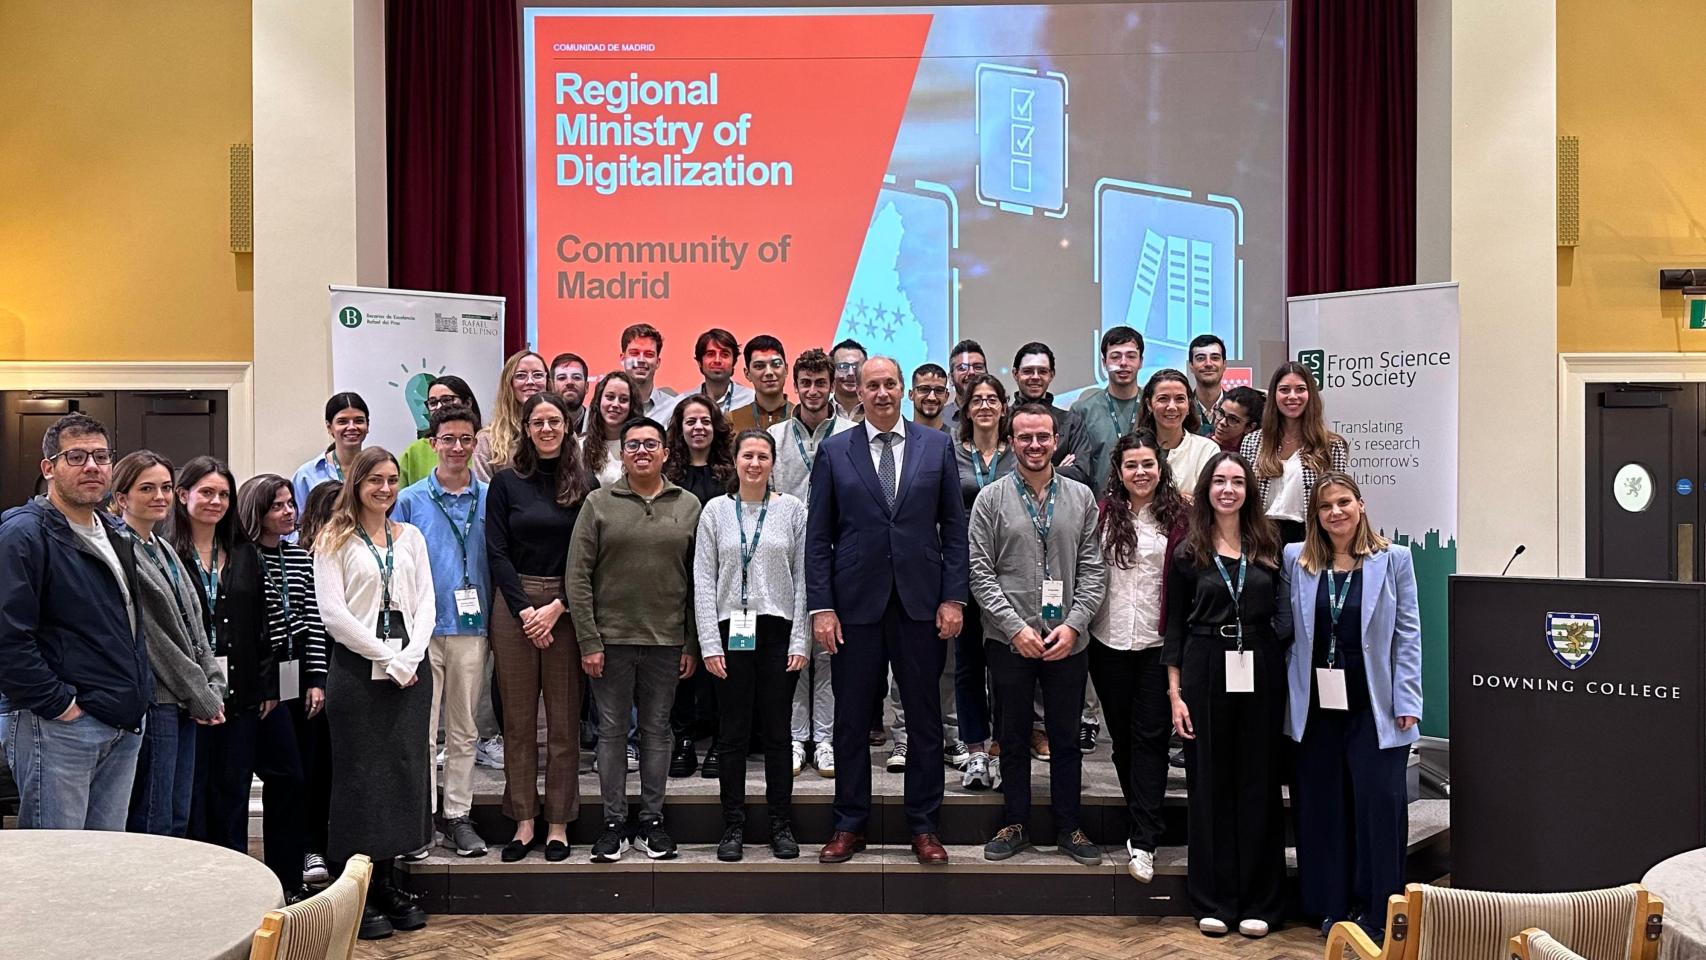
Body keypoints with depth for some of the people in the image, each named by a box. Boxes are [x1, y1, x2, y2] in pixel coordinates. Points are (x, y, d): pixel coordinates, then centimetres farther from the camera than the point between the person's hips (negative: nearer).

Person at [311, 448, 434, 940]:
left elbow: (425, 605, 8)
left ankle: (388, 882, 14)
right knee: (361, 775, -1)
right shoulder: (335, 540, 1)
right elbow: (333, 612, -8)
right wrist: (386, 658, -12)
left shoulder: (411, 537, 13)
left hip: (410, 670, 4)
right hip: (357, 667, -4)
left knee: (405, 769, 4)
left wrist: (408, 658, -8)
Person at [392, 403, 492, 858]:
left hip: (472, 628, 2)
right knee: (421, 730, 0)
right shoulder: (410, 500, 3)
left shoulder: (490, 498, 7)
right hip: (423, 628, -1)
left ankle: (458, 816, 18)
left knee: (463, 730, 9)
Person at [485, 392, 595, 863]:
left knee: (564, 720, 3)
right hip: (514, 605, 1)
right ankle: (524, 822, 12)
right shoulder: (506, 482, 5)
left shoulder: (585, 483, 4)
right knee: (518, 719, 4)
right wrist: (524, 610, -8)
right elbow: (497, 552, 1)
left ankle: (558, 824, 11)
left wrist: (557, 607, -10)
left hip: (567, 607, 0)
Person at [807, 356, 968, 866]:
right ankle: (850, 825, 20)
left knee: (925, 718, 7)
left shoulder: (937, 446, 5)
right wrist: (821, 607, -5)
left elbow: (954, 527, 4)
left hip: (921, 604, 1)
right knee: (851, 719, 7)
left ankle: (924, 826, 19)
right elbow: (818, 537, 2)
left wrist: (953, 598, -3)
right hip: (856, 604, 0)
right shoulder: (833, 451, 3)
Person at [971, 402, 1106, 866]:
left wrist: (1074, 624, -9)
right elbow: (980, 571, -4)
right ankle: (1015, 824, 24)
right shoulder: (992, 499, -1)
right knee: (1013, 738, 11)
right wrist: (1016, 627, -12)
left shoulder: (1081, 497, 5)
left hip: (1068, 641, 1)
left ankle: (1068, 827, 23)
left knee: (1066, 739, 10)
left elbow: (1093, 569, 3)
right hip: (1009, 639, -1)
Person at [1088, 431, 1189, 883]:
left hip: (1159, 642, -3)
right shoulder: (1103, 513, 4)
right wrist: (1078, 623, -2)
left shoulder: (1180, 515, -2)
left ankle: (1142, 841, -1)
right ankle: (1146, 823, 28)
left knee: (1150, 736, -3)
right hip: (1110, 642, 3)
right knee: (1122, 735, 12)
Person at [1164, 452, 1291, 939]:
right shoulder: (1188, 553, 3)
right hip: (1206, 672, -1)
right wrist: (1175, 692, -3)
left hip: (1261, 674, 1)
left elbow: (1283, 614, 10)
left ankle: (1258, 901, 15)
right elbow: (1174, 626, 3)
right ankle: (1212, 900, 14)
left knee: (1258, 783, 5)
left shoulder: (1269, 546, 7)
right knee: (1210, 783, 4)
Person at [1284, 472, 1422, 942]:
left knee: (1379, 802, -1)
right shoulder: (1295, 560, 6)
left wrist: (1406, 701, -5)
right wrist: (1289, 691, 0)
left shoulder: (1393, 559, 2)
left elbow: (1408, 634, 1)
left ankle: (1378, 912, 11)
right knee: (1322, 805, 6)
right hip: (1315, 706, 2)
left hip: (1374, 708, -2)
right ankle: (1333, 907, 18)